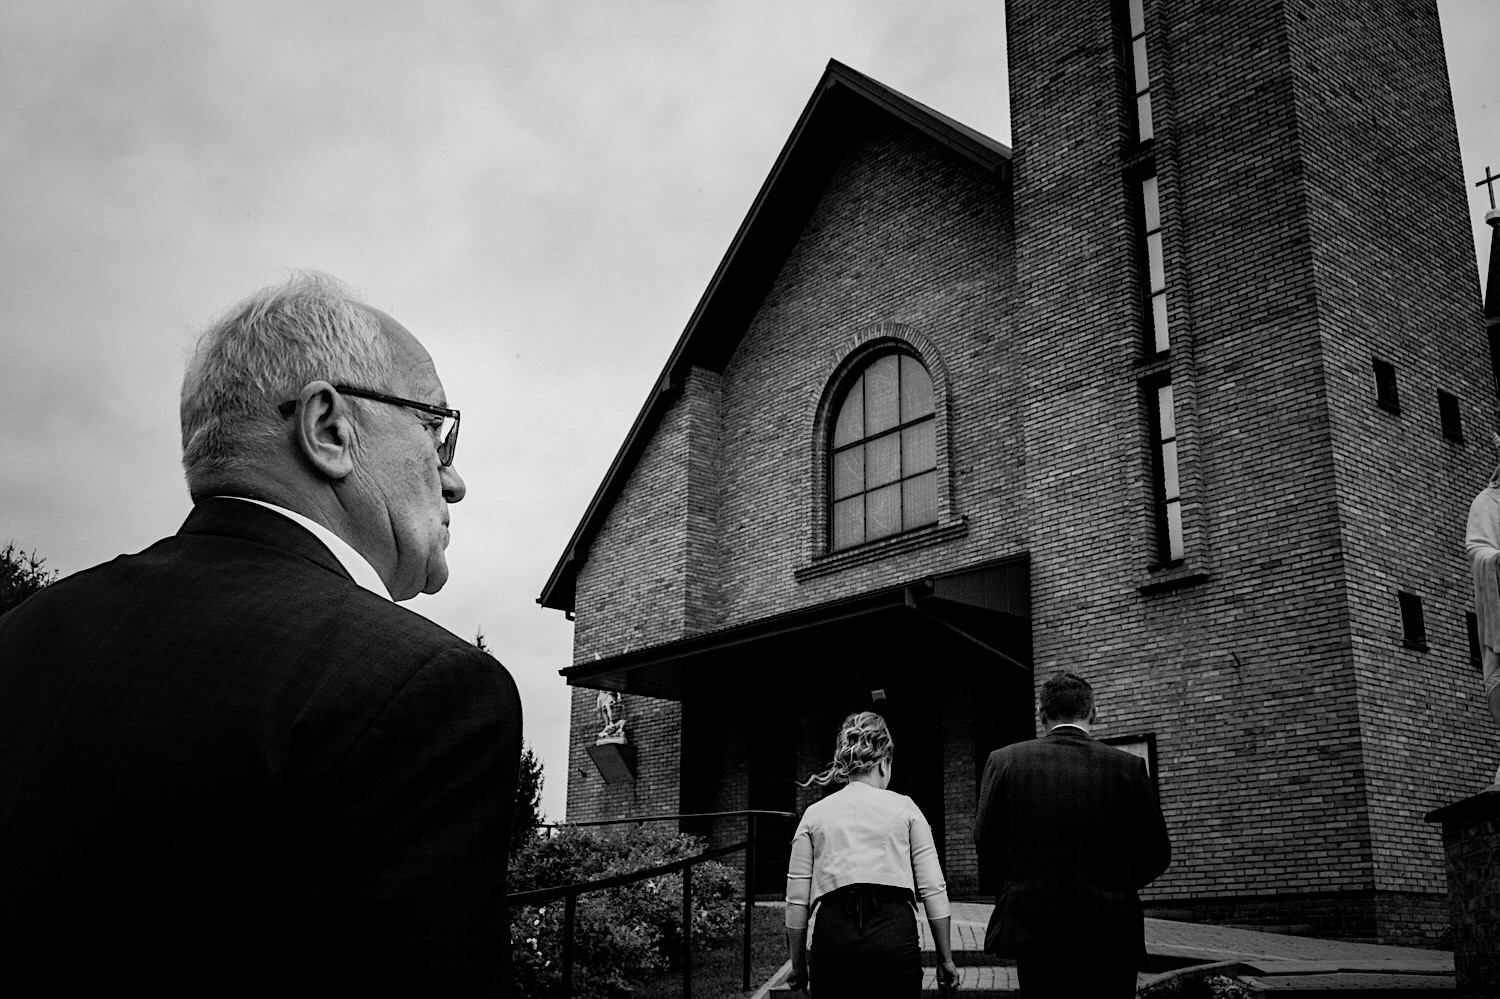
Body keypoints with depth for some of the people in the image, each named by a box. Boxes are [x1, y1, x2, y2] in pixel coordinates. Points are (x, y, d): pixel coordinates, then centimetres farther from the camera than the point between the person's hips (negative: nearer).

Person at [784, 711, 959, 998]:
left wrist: (798, 967, 17)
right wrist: (945, 959, 12)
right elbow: (933, 890, 5)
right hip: (894, 933, -1)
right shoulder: (904, 808, 10)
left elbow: (797, 900, 9)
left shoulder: (814, 814, 12)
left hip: (832, 934, 1)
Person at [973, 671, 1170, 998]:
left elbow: (985, 843, -1)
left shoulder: (1004, 761, -3)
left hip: (1033, 929, 0)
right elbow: (1157, 853, 3)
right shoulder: (1128, 767, -2)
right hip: (1112, 934, 0)